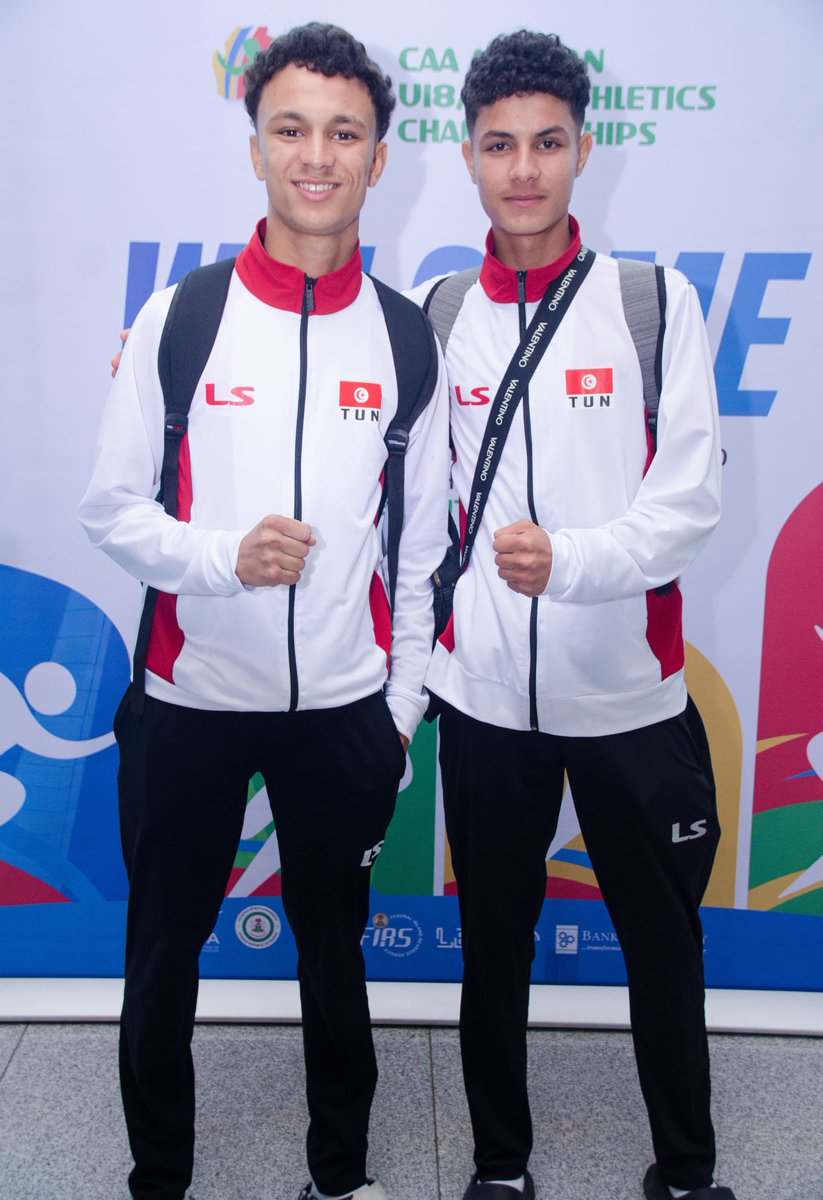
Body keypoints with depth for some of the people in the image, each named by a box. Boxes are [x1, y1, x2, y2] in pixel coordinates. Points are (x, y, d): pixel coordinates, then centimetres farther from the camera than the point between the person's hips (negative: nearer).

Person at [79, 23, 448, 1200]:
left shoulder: (407, 338, 0)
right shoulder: (180, 317, -4)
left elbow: (422, 541, 4)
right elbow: (111, 508, -2)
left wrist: (402, 708, 3)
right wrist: (225, 554, -20)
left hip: (344, 707, 1)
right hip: (190, 702, 0)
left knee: (334, 953, 16)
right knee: (162, 959, 13)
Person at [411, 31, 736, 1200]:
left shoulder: (657, 301, -1)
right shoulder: (435, 317, 5)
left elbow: (691, 499, -9)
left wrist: (570, 560, -25)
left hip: (630, 694, -1)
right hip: (484, 696, 2)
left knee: (664, 944, 12)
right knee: (494, 945, 15)